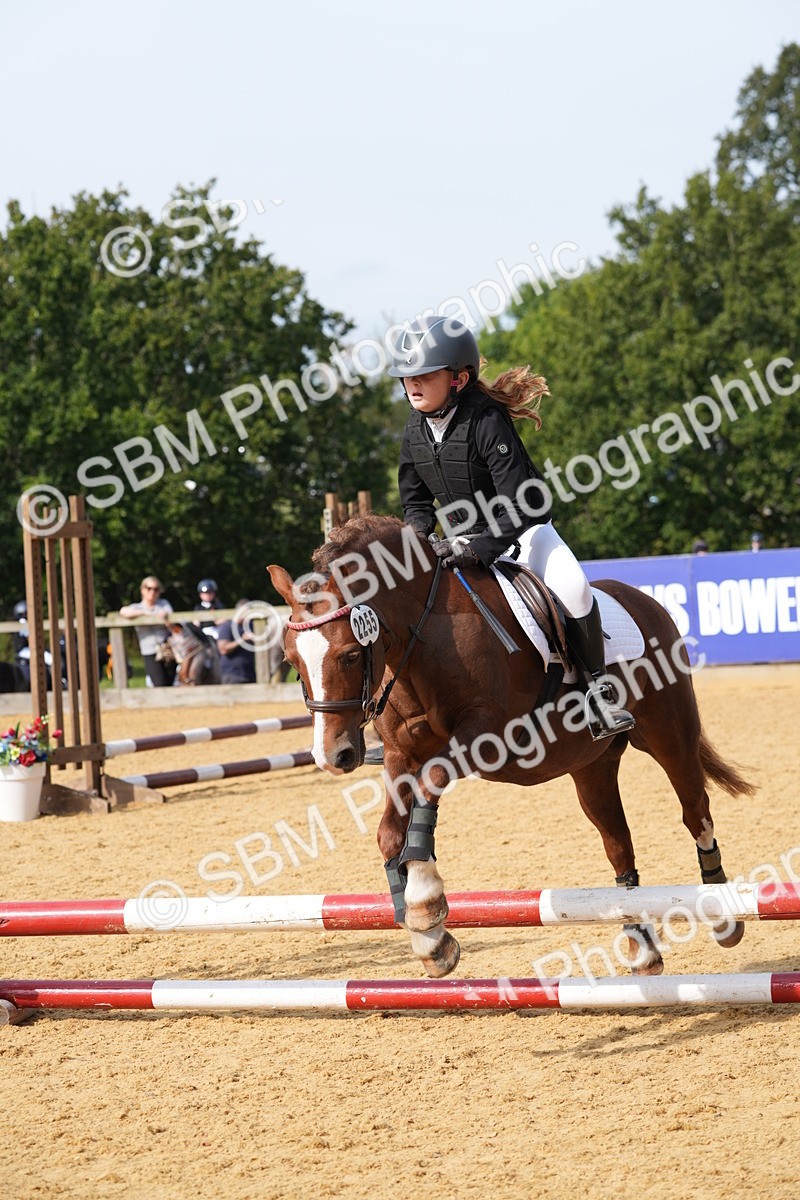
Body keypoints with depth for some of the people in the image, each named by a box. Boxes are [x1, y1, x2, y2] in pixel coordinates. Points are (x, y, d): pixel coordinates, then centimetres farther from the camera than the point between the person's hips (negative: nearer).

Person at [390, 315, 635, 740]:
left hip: (521, 531, -6)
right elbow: (415, 500, 9)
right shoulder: (415, 431, -4)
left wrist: (480, 548, -39)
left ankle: (598, 691, -18)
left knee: (573, 589, -31)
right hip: (467, 539, 6)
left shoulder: (486, 422, -26)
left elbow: (520, 505, -30)